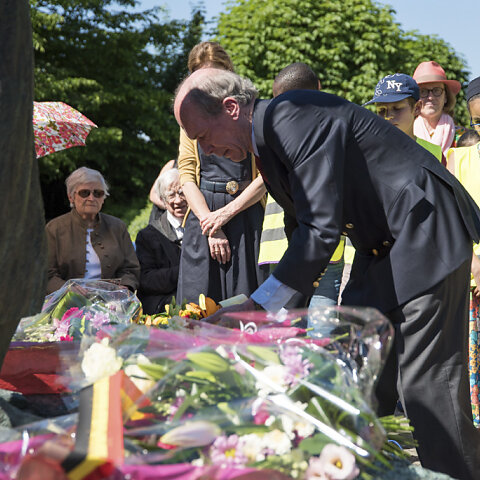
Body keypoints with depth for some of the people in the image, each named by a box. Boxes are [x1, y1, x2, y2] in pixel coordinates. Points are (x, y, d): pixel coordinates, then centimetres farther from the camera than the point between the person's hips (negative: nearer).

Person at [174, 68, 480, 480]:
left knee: (425, 384, -9)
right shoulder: (268, 136, 10)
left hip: (423, 232, -10)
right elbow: (301, 229, 17)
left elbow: (322, 228, -26)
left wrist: (255, 307, -23)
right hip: (379, 250, 10)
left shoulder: (292, 116, -21)